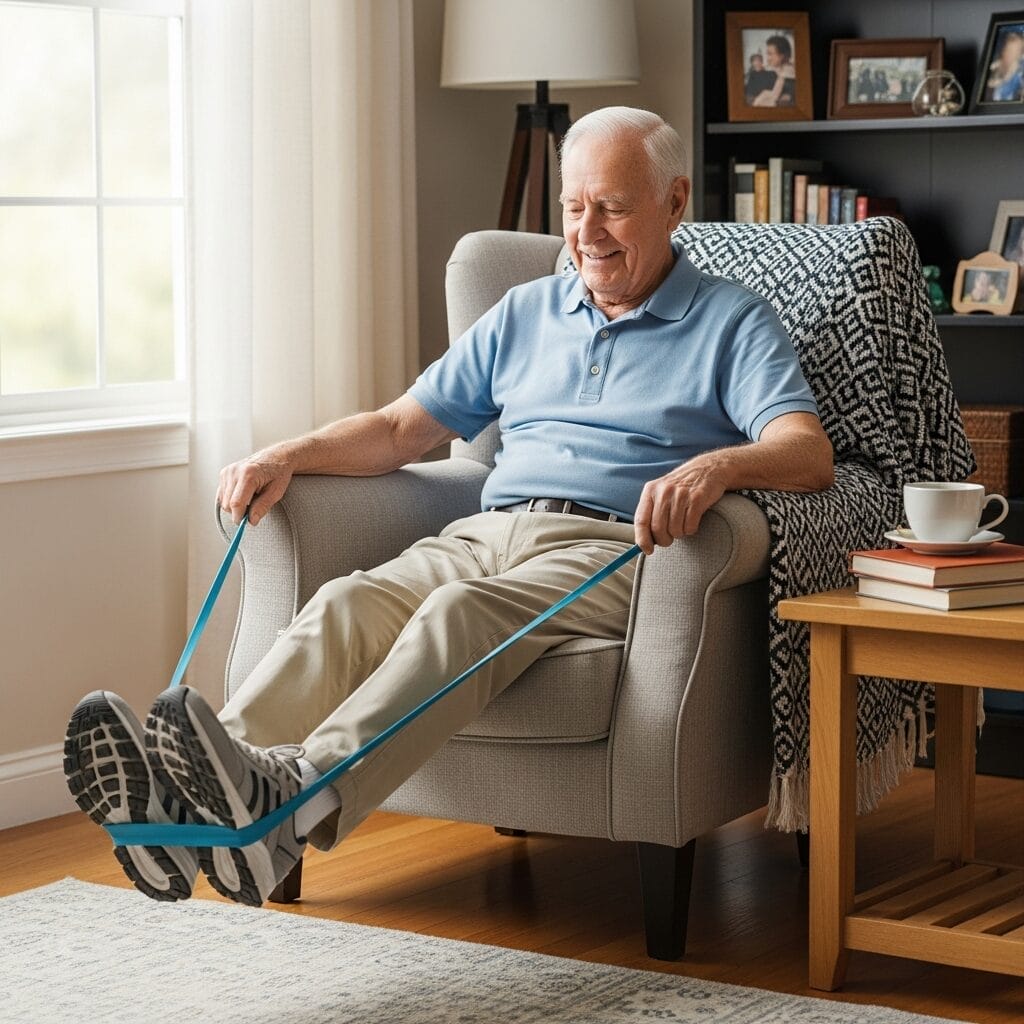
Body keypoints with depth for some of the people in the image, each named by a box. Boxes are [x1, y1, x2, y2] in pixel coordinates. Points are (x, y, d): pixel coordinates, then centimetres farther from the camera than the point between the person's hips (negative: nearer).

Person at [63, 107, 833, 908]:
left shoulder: (735, 322, 10)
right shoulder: (526, 314, 26)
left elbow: (808, 453, -7)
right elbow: (402, 428, 25)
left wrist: (715, 466, -29)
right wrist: (289, 457, 6)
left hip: (615, 549, -5)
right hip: (485, 534, 5)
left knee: (463, 613, -36)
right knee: (347, 603, -28)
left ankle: (296, 798, -60)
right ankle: (188, 793, -51)